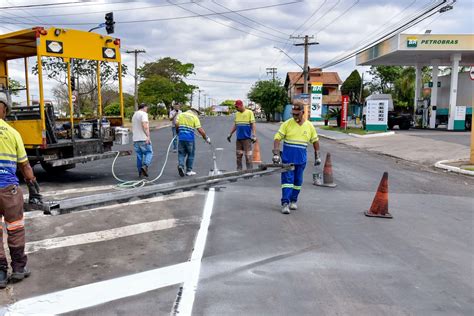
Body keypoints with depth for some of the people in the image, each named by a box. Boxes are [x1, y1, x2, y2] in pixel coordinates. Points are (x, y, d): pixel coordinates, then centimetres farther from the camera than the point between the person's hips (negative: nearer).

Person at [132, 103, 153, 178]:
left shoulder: (134, 115, 21)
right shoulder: (144, 114, -7)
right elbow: (144, 125, -20)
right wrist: (148, 136, -22)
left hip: (135, 139, 8)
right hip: (143, 139, -8)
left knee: (139, 155, 9)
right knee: (149, 152, -1)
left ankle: (140, 172, 11)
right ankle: (145, 166, -21)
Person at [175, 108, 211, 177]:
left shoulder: (181, 115, 11)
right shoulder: (195, 117, 3)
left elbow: (176, 125, -2)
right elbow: (200, 130, -5)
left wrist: (178, 132, 16)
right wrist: (206, 138, 3)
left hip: (181, 137, 2)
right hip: (189, 138, -2)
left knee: (181, 153, 12)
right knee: (190, 154, 12)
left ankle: (180, 165, -12)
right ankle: (189, 171, 15)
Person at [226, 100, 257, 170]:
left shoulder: (249, 112, -4)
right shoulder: (237, 114, 13)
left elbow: (253, 124, -8)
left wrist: (254, 135, -15)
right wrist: (230, 134, 16)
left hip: (247, 138, -6)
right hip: (239, 138, 6)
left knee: (248, 155, -5)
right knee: (238, 155, 9)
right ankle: (239, 170, 17)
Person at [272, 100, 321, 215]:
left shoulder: (309, 126, 4)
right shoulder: (287, 124, -3)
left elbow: (315, 141, 16)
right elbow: (277, 138, -5)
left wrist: (317, 156, 16)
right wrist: (276, 153, -14)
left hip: (301, 159, 3)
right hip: (287, 158, -3)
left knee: (298, 181, 11)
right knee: (287, 179, -7)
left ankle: (293, 201, 26)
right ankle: (285, 203, -6)